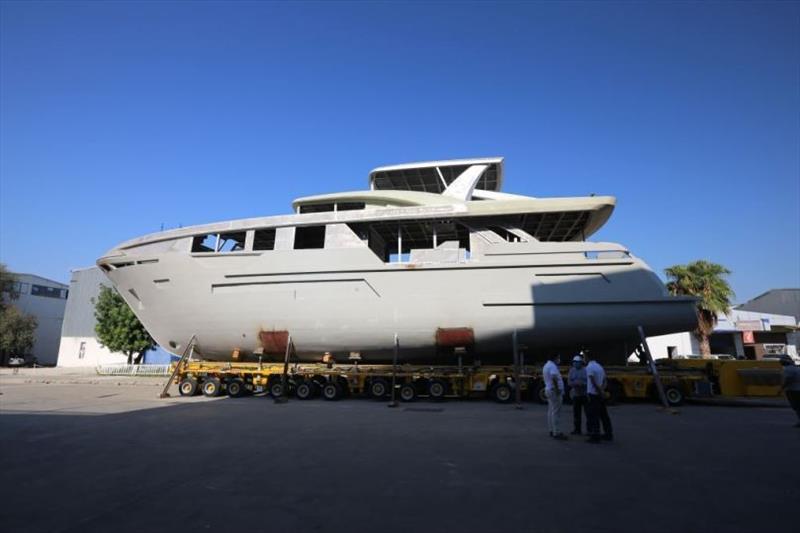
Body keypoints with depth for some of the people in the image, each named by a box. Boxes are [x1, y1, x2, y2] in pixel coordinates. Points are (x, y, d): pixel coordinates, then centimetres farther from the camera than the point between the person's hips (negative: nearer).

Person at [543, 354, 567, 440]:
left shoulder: (546, 365, 17)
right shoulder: (552, 366, -16)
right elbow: (554, 378, -30)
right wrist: (557, 389, -27)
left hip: (548, 389, 11)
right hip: (554, 391, -11)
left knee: (551, 411, 14)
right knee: (556, 412, -9)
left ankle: (552, 431, 20)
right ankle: (557, 433, -8)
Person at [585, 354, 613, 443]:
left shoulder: (589, 367, -12)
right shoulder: (600, 366, 13)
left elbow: (593, 381, -19)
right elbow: (604, 380, 9)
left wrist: (600, 391, -14)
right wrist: (602, 390, 0)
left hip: (593, 394, -8)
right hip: (600, 394, 8)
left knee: (593, 416, -3)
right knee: (603, 415, 15)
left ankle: (595, 436, -2)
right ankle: (608, 434, 22)